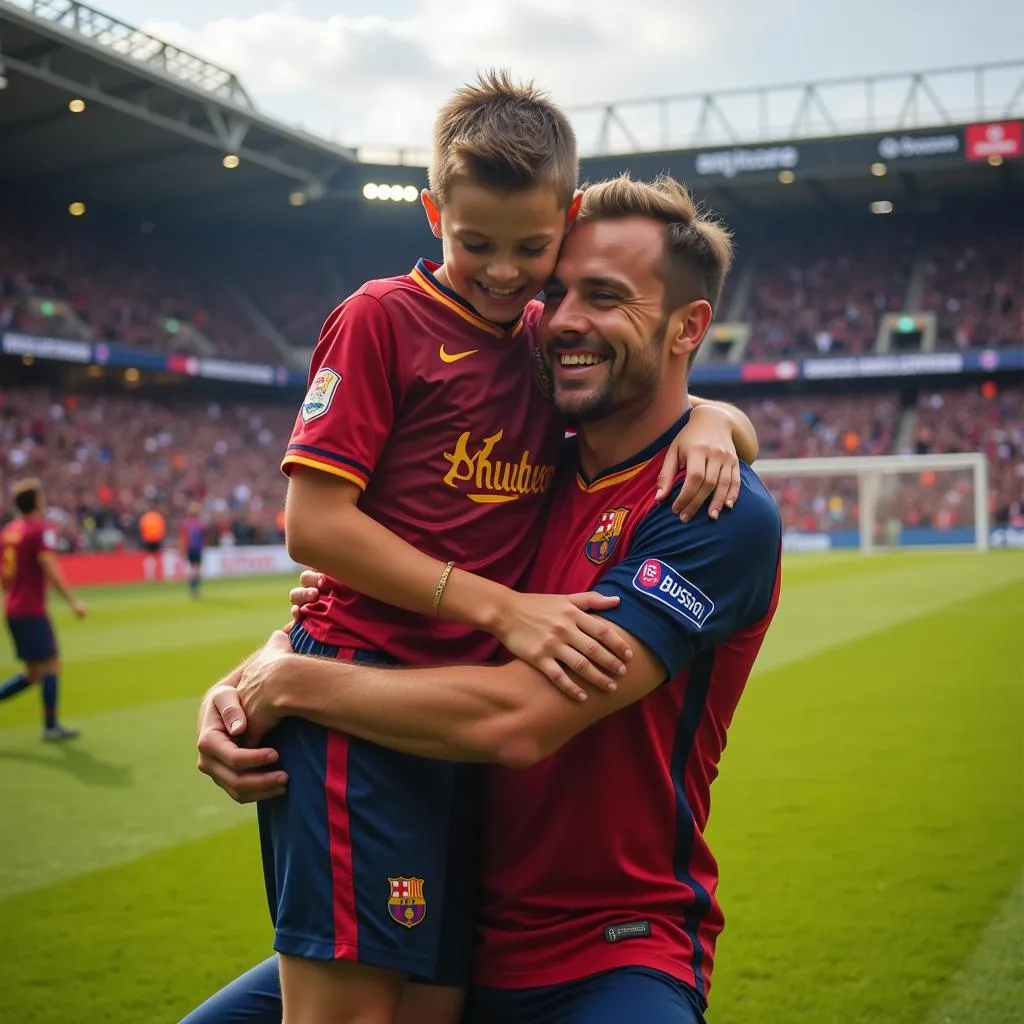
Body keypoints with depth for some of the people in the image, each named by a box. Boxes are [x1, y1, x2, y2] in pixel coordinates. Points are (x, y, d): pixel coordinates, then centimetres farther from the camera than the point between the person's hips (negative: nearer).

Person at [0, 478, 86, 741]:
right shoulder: (40, 530, -12)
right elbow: (50, 570, -19)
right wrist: (73, 601, -17)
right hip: (32, 612, -8)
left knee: (32, 673, 14)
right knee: (51, 665, 3)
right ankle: (51, 727, 7)